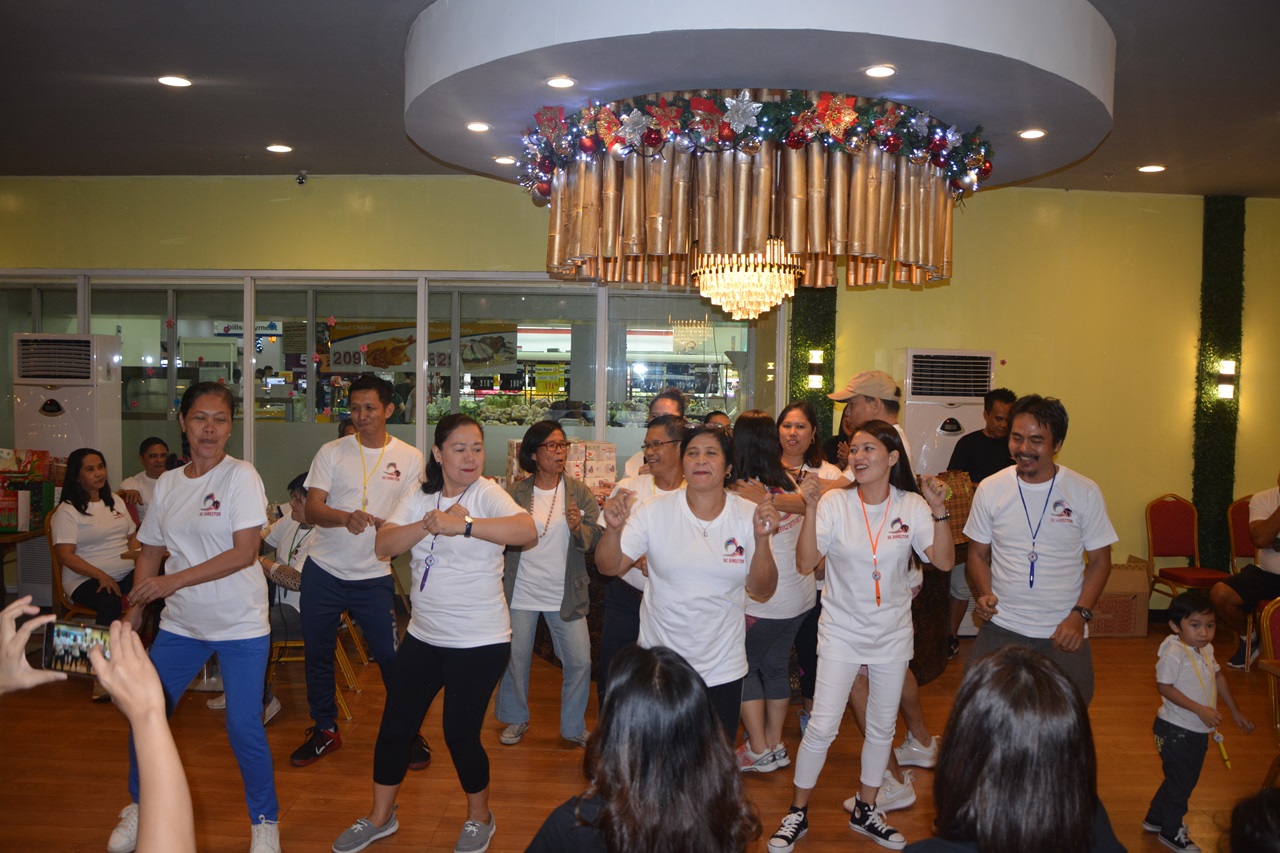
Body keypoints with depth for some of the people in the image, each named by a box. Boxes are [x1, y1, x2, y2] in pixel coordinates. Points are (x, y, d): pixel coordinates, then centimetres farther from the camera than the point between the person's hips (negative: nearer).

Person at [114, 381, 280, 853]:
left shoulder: (241, 476, -11)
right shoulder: (167, 483, 5)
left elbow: (244, 552, -18)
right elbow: (150, 553, 12)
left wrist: (175, 580, -21)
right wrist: (131, 615, 6)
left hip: (240, 624, -5)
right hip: (180, 623, 5)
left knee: (243, 727, -5)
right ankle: (140, 807, 34)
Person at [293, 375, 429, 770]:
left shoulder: (409, 458, 1)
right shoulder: (331, 452, 0)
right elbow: (312, 510, -8)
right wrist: (345, 518, -29)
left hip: (374, 575, -1)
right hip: (323, 571, 2)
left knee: (391, 655, -4)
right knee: (317, 652, 12)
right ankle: (325, 729, 31)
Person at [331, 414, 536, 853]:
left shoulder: (487, 493, -12)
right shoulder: (419, 497, 4)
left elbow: (527, 530, -31)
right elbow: (384, 544, -8)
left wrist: (461, 525, -38)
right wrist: (429, 524, -24)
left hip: (479, 641, -5)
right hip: (424, 636, 5)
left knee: (460, 733, 1)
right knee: (395, 726, 11)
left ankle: (480, 817, 28)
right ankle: (380, 817, 33)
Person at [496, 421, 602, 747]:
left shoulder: (579, 492, -1)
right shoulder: (515, 494, -1)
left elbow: (597, 537, -5)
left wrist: (579, 528, -25)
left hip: (565, 595, 0)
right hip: (521, 593, 0)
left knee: (580, 662, 0)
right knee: (514, 659, 9)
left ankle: (574, 727, 22)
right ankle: (516, 719, 34)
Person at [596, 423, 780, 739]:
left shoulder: (749, 515, -6)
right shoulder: (654, 511, -8)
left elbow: (762, 591, -6)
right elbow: (609, 567, -8)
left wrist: (762, 538, -21)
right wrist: (614, 527, -27)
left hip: (723, 672, 1)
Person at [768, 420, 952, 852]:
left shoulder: (911, 506, -6)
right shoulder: (835, 502, -11)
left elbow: (944, 561, -12)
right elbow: (805, 563, -18)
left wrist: (939, 510, -22)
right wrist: (810, 508, -27)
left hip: (892, 633, 3)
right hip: (841, 633, -2)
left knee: (882, 727, 15)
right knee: (822, 727, -4)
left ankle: (865, 810, 35)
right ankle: (797, 813, 16)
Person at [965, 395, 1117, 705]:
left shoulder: (1085, 492, -2)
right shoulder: (990, 489, 1)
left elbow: (1099, 561, 3)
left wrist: (1080, 614, -9)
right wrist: (985, 594, -9)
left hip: (1063, 634, -1)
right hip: (1000, 630, 1)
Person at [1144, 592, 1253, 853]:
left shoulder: (1206, 649, 2)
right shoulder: (1174, 652, -24)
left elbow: (1218, 676, 16)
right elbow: (1165, 687, -25)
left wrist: (1235, 711, 20)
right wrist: (1200, 709, -27)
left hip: (1197, 731, 9)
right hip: (1176, 731, -9)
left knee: (1186, 779, 21)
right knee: (1180, 781, 4)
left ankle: (1155, 818, 38)